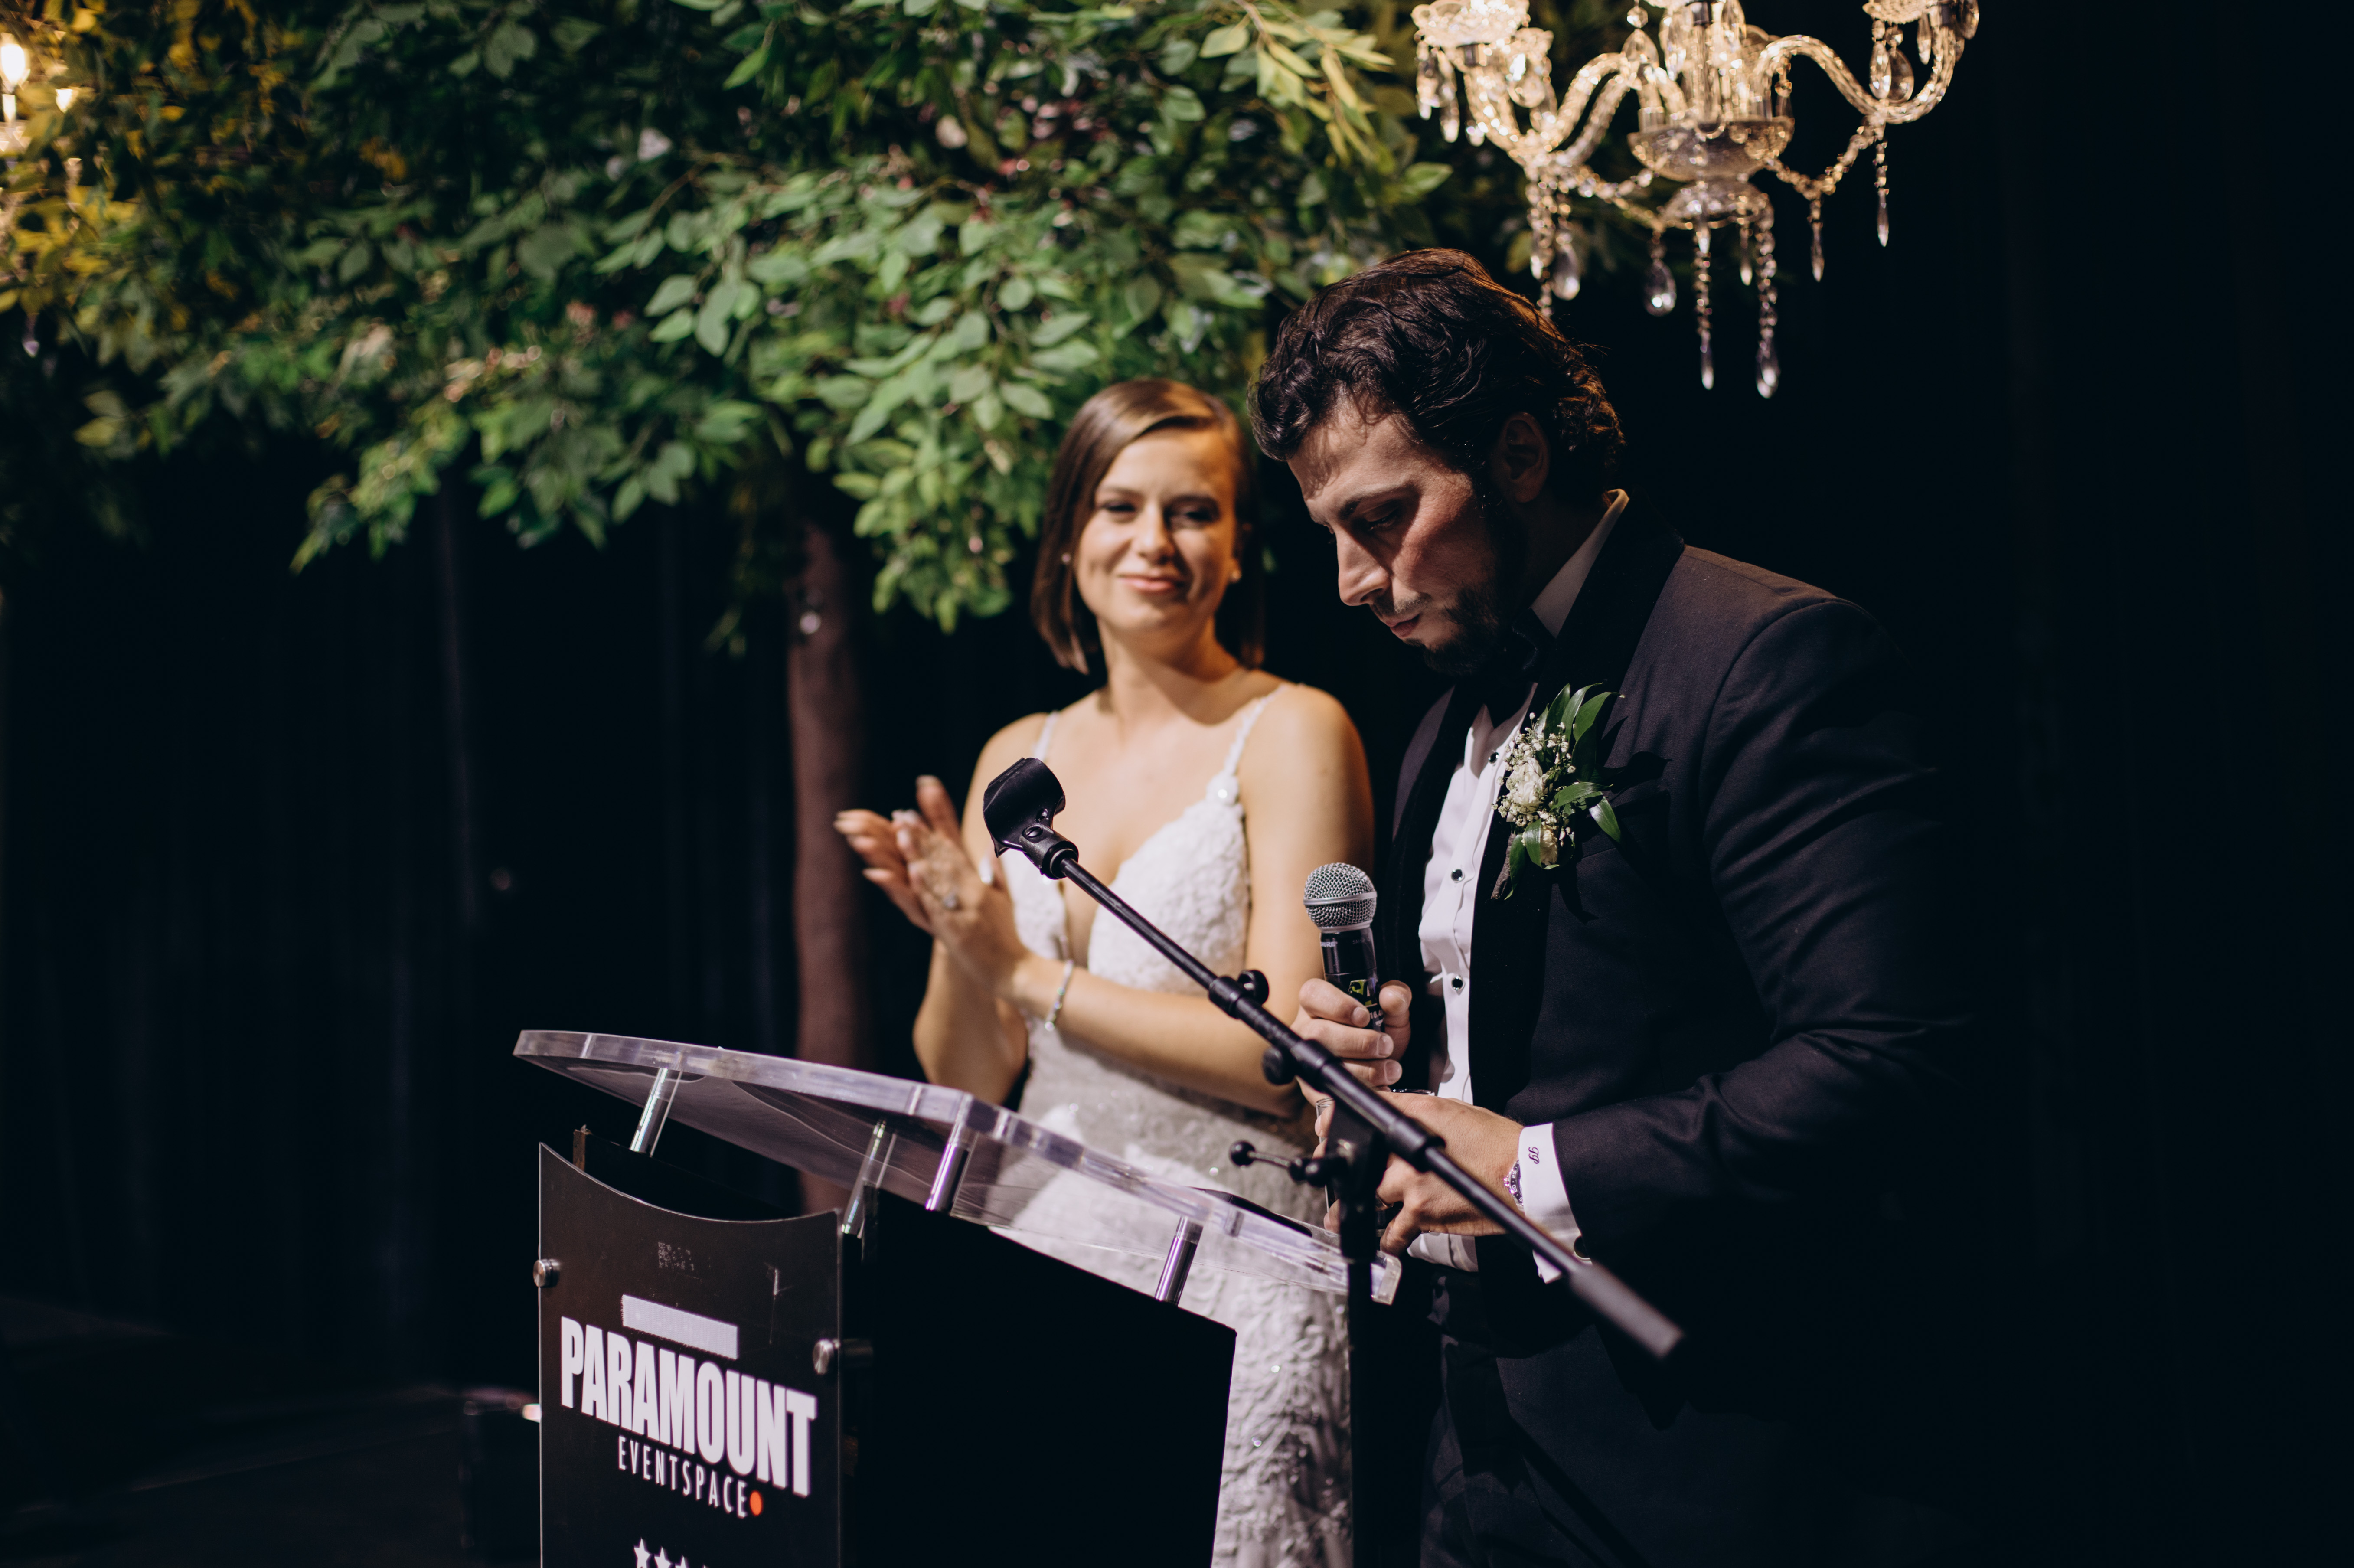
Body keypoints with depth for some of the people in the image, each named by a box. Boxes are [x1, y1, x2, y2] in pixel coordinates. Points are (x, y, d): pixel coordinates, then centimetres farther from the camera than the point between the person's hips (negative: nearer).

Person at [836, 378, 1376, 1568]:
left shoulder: (1292, 733, -5)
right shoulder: (1019, 758, 10)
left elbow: (1287, 1055, -14)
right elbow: (965, 1081, 11)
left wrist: (1029, 974, -10)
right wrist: (958, 945, -10)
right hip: (1042, 1252, 5)